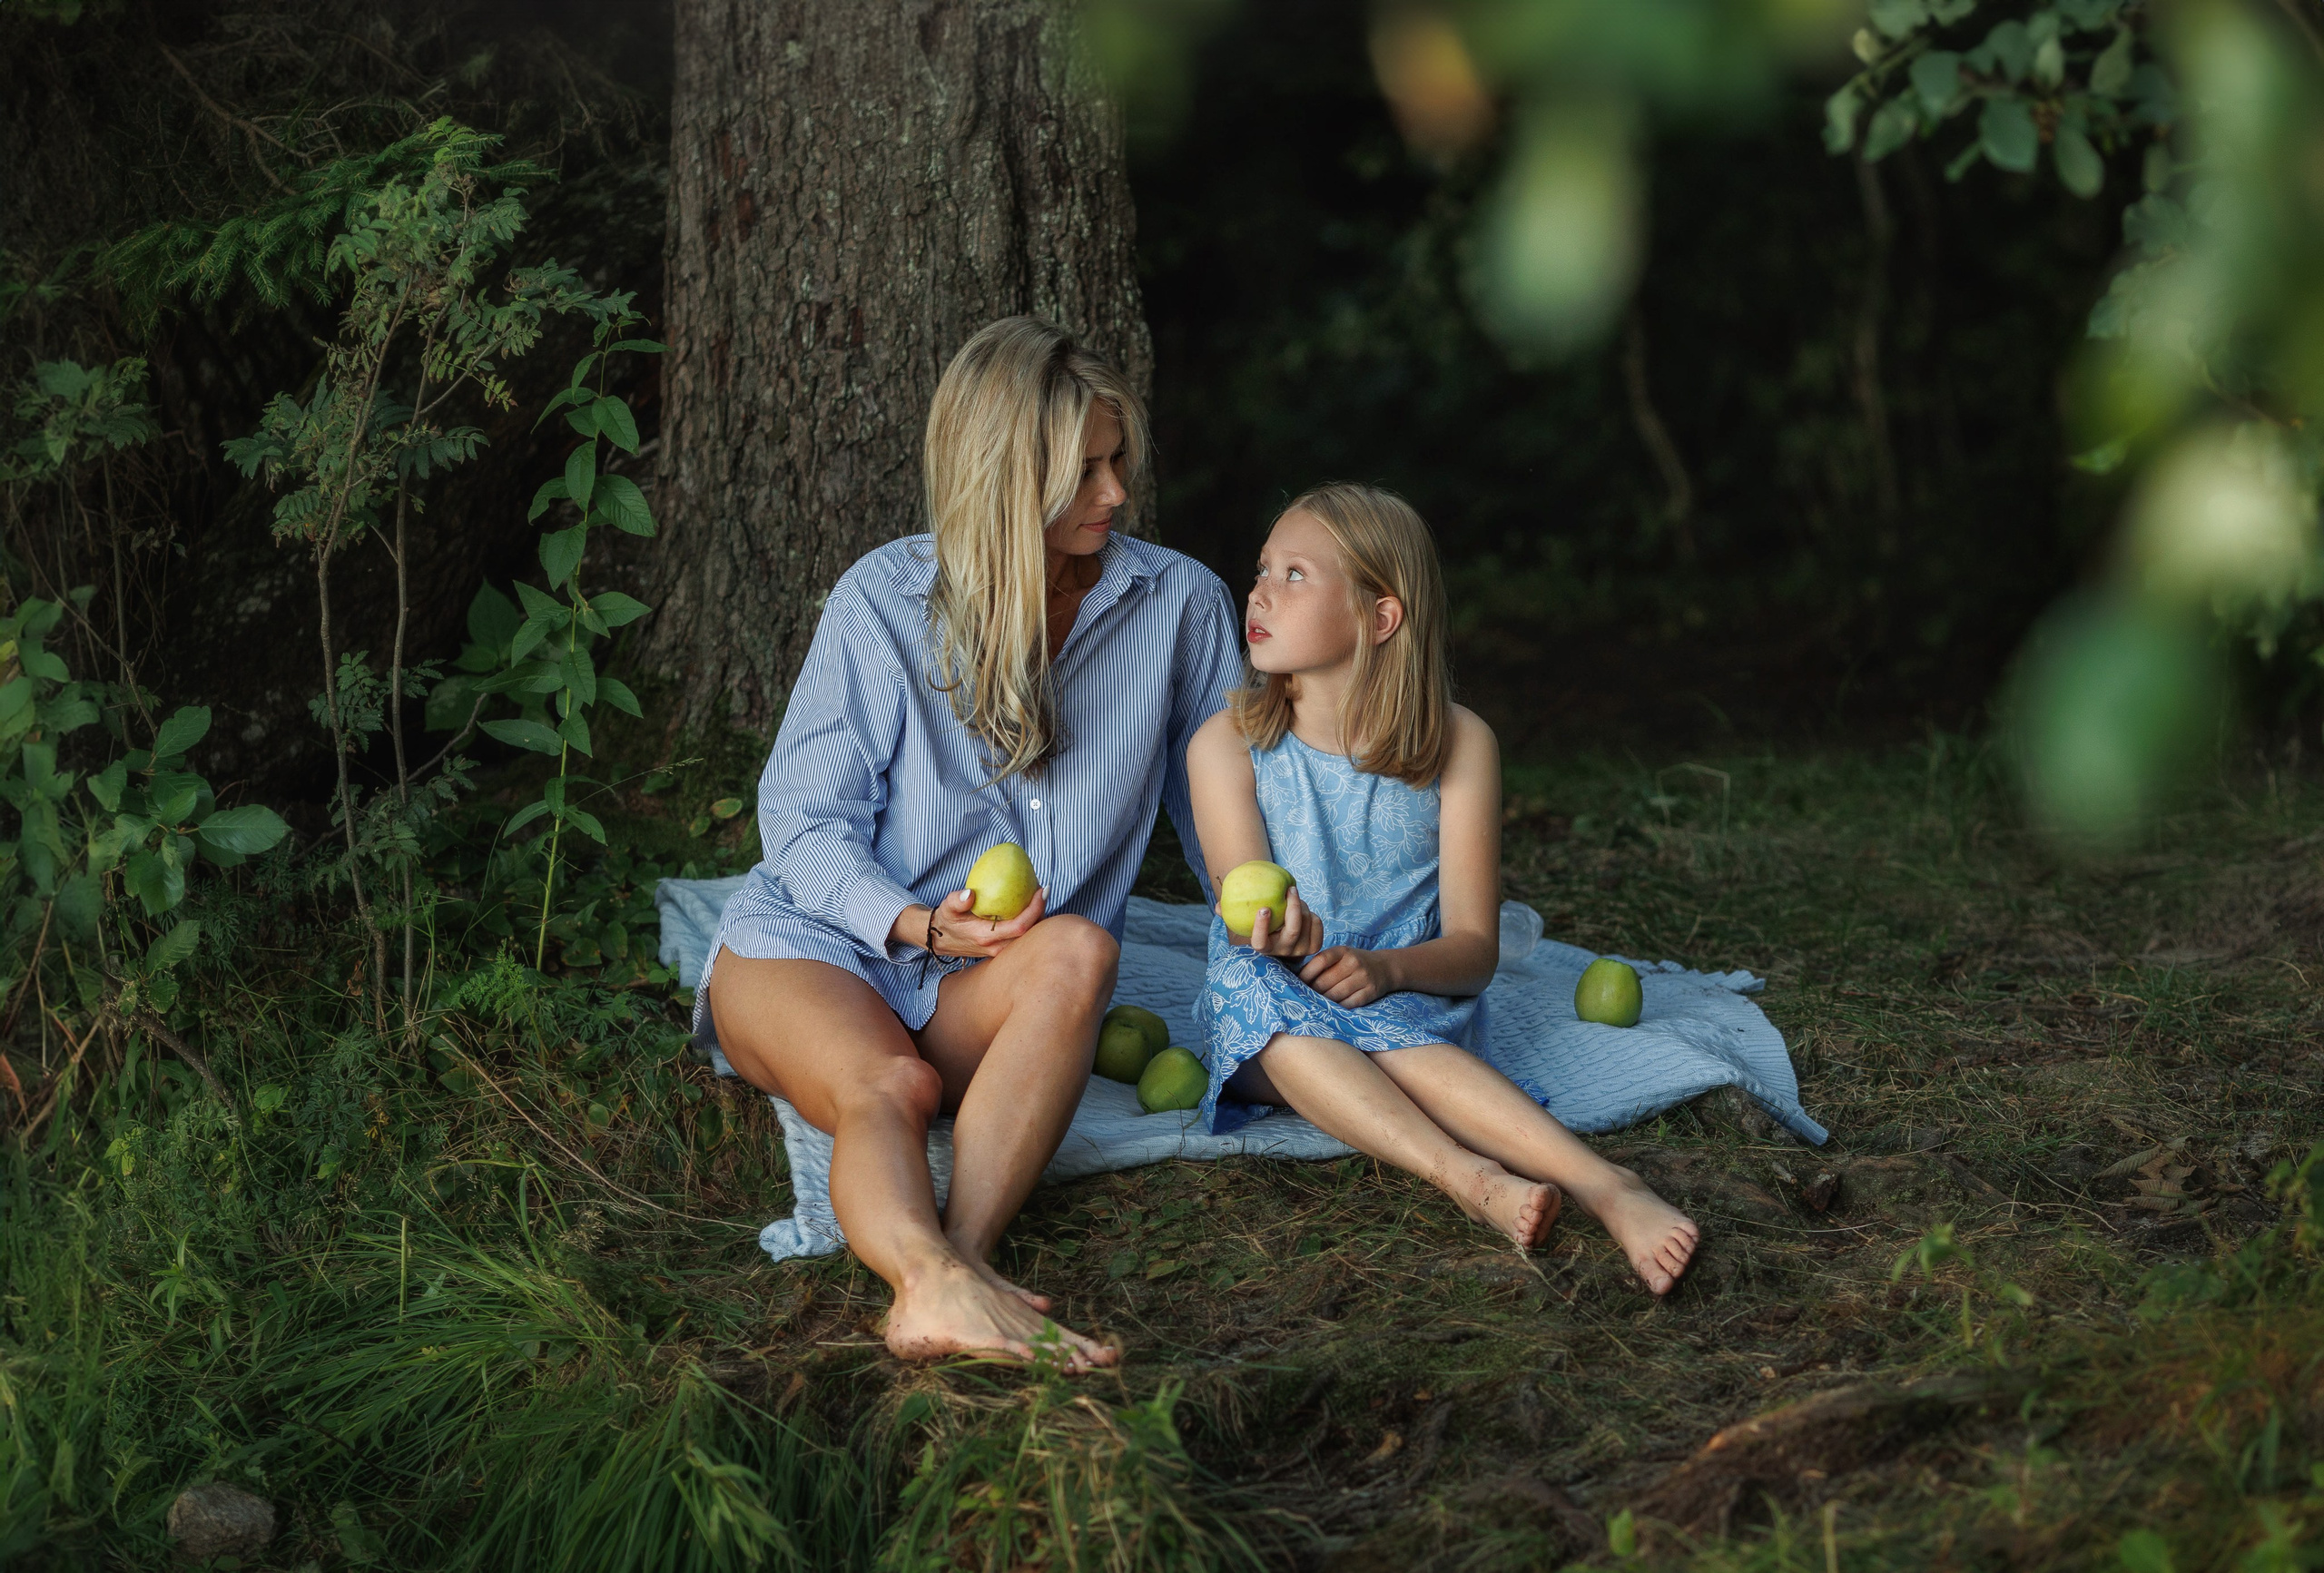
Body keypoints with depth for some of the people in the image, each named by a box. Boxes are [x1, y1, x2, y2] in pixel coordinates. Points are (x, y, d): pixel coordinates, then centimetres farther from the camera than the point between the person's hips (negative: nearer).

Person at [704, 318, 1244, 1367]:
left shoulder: (1179, 604, 3)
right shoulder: (883, 600, -4)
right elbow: (803, 816, -4)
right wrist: (914, 921, -22)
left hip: (988, 990, 2)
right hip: (815, 941, -1)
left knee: (1078, 952, -34)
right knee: (887, 1086, -35)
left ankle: (957, 1261, -52)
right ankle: (941, 1281, -64)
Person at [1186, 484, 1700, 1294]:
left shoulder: (1458, 746, -2)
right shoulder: (1228, 743, 0)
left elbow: (1474, 947, -4)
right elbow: (1244, 917, -9)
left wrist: (1387, 969, -26)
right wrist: (1273, 933, -35)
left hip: (1408, 1002, -1)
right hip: (1274, 1006, 1)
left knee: (1392, 1037, -36)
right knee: (1253, 992, -35)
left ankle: (1610, 1189, -53)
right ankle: (1475, 1180, -53)